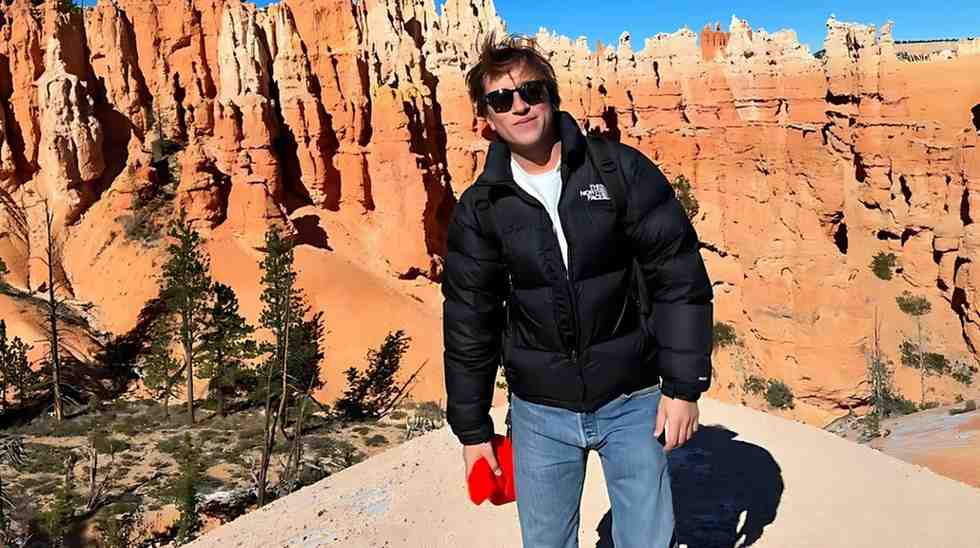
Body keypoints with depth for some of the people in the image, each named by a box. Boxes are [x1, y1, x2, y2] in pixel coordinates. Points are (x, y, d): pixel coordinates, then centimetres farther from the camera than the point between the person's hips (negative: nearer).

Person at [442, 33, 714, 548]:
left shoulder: (622, 170, -8)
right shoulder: (479, 207, -3)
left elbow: (680, 279, -6)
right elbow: (469, 322, 1)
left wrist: (683, 385, -9)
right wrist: (472, 428, 4)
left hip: (632, 400, -1)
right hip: (539, 412, 2)